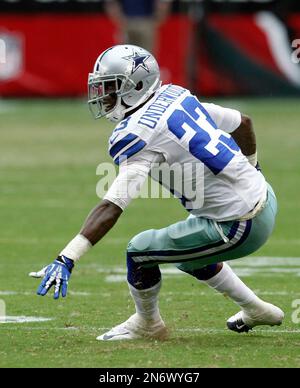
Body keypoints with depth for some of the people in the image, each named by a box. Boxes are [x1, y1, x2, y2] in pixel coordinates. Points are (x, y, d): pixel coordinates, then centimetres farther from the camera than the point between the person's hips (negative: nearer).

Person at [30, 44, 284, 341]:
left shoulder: (140, 134, -19)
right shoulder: (175, 97, 6)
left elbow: (111, 208, -27)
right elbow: (243, 122, 17)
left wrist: (66, 259, -30)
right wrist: (249, 170, 37)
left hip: (239, 226, -9)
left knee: (139, 251, -1)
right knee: (188, 252, 32)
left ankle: (147, 324, 24)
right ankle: (256, 310, 45)